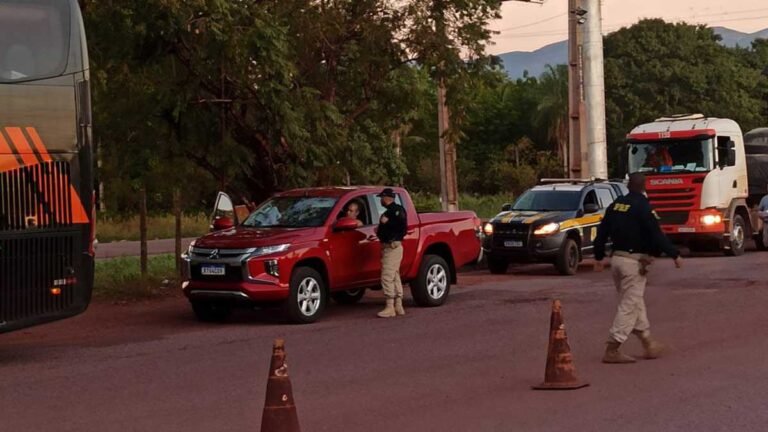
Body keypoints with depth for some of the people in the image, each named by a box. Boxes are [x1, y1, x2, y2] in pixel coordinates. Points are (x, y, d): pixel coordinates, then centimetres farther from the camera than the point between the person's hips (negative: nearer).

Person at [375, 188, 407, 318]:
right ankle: (398, 306, 18)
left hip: (393, 247, -11)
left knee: (387, 277, -13)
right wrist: (380, 230, 12)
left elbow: (401, 223, -24)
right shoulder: (390, 211, 19)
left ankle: (390, 307, -14)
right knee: (394, 276, 13)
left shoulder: (397, 209, -12)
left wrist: (387, 222, -16)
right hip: (390, 247, 11)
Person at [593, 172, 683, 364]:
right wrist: (675, 255, -8)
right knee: (629, 306, -5)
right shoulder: (642, 207, -12)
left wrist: (599, 257, 23)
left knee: (636, 304, 17)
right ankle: (612, 350, -8)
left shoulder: (616, 205, 9)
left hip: (617, 259, 8)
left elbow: (602, 231, 13)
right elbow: (656, 235, -16)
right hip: (634, 261, -8)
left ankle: (649, 344, 25)